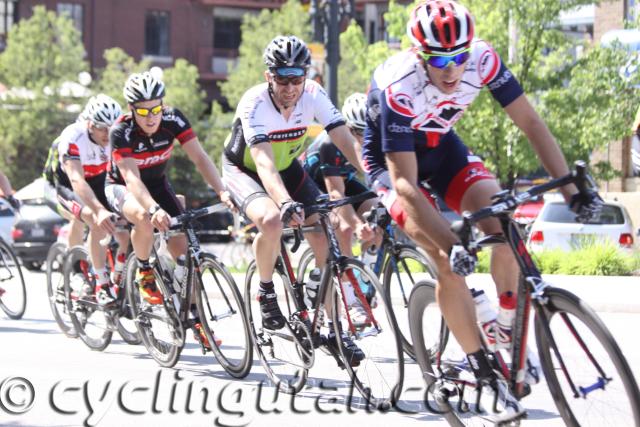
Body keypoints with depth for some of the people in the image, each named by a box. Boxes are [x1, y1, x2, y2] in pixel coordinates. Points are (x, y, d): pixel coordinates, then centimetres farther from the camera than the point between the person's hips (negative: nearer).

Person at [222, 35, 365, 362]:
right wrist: (286, 203, -60)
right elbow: (264, 163, -44)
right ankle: (266, 292, -8)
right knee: (272, 220, -35)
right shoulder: (254, 103, -32)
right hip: (243, 169, -4)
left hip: (288, 168, 4)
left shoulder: (313, 95, -21)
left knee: (325, 237, -11)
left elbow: (346, 142, -27)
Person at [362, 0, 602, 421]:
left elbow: (531, 122, -17)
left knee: (503, 224, -20)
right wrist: (451, 244, -46)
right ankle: (485, 374, -11)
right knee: (450, 261, -22)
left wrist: (571, 188, -27)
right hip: (391, 160, -4)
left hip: (440, 147, 4)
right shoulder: (397, 86, -36)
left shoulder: (483, 59, -25)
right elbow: (405, 184, -37)